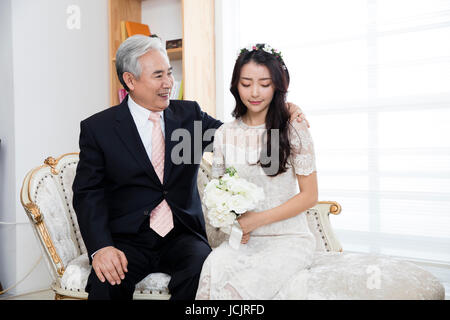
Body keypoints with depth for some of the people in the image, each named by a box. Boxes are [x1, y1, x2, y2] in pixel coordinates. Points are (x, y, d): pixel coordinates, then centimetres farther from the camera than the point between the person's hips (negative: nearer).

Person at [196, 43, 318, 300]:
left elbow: (309, 196, -2)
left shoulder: (293, 129, -3)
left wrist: (257, 219, -11)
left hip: (289, 238, -3)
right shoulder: (224, 134, 8)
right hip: (243, 240, 4)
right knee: (213, 269, -29)